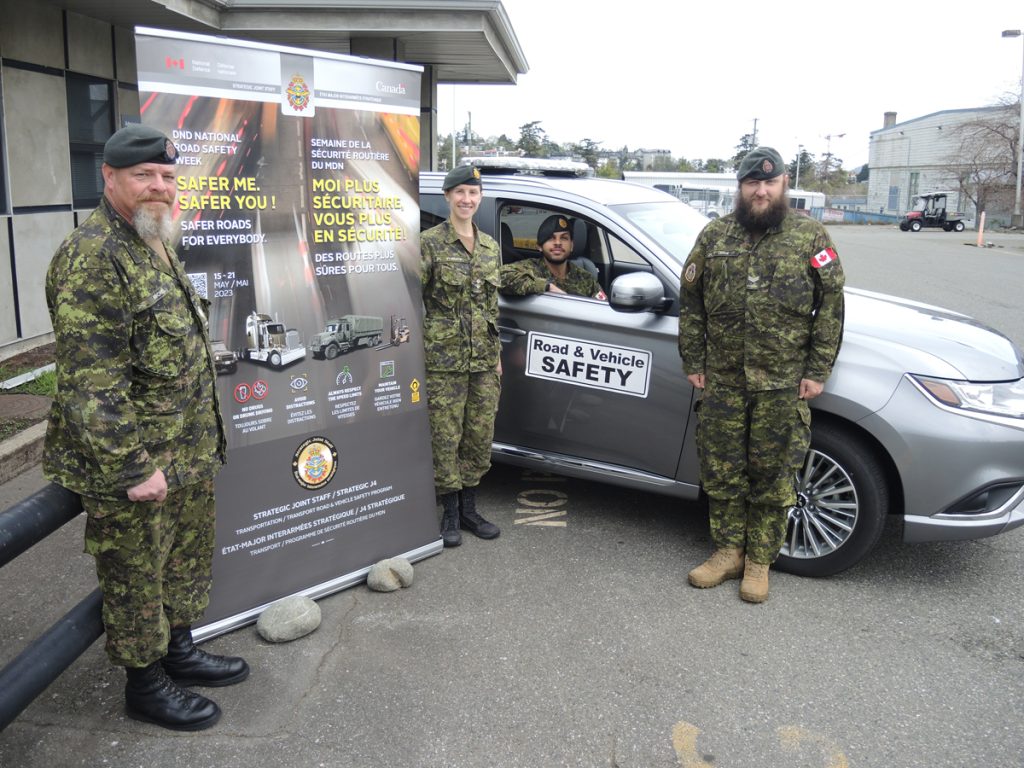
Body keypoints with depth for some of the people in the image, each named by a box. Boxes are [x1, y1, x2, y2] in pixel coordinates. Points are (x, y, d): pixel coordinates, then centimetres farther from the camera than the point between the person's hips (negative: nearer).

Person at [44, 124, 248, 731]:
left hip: (189, 453, 9)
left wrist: (205, 435, 22)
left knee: (189, 559, 22)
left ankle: (179, 650, 42)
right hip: (132, 463, -9)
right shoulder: (93, 258, -20)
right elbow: (89, 380, -24)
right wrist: (132, 466, -23)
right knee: (136, 578, 9)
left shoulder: (156, 248, 12)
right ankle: (146, 685, 27)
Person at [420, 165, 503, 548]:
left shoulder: (489, 245, 11)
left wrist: (497, 354, 16)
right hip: (444, 357, -5)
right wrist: (416, 350, -13)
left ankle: (469, 509, 24)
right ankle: (450, 514, 16)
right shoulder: (430, 242, -6)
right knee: (446, 437, 2)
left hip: (483, 358, 5)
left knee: (480, 434, 10)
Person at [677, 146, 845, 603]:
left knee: (772, 475, 5)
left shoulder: (810, 237, 1)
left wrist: (817, 371, -4)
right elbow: (690, 301, 10)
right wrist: (693, 361, 5)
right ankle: (728, 550, 25)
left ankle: (759, 560, 20)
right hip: (722, 381, 2)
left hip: (784, 383, -2)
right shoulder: (714, 236, 7)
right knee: (722, 471, 8)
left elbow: (832, 304, 1)